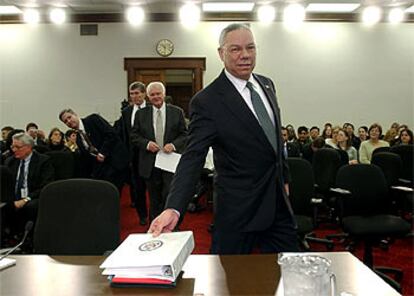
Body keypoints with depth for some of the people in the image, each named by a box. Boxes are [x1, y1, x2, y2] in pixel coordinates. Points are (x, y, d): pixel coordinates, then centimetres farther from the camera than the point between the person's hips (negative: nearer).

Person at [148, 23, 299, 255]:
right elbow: (193, 157, -21)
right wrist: (173, 209, -32)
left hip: (278, 201, 7)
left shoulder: (266, 84, 6)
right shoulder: (207, 101, -16)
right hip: (239, 207, -6)